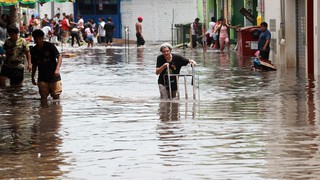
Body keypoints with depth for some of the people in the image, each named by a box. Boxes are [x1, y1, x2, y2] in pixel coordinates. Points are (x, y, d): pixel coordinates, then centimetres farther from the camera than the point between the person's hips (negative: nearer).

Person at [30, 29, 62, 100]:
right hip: (42, 78, 3)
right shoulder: (34, 50, 6)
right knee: (43, 97, 0)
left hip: (53, 76, -3)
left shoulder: (49, 46, -7)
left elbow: (59, 57, -8)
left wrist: (57, 69, -22)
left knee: (56, 96, -4)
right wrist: (32, 77, 15)